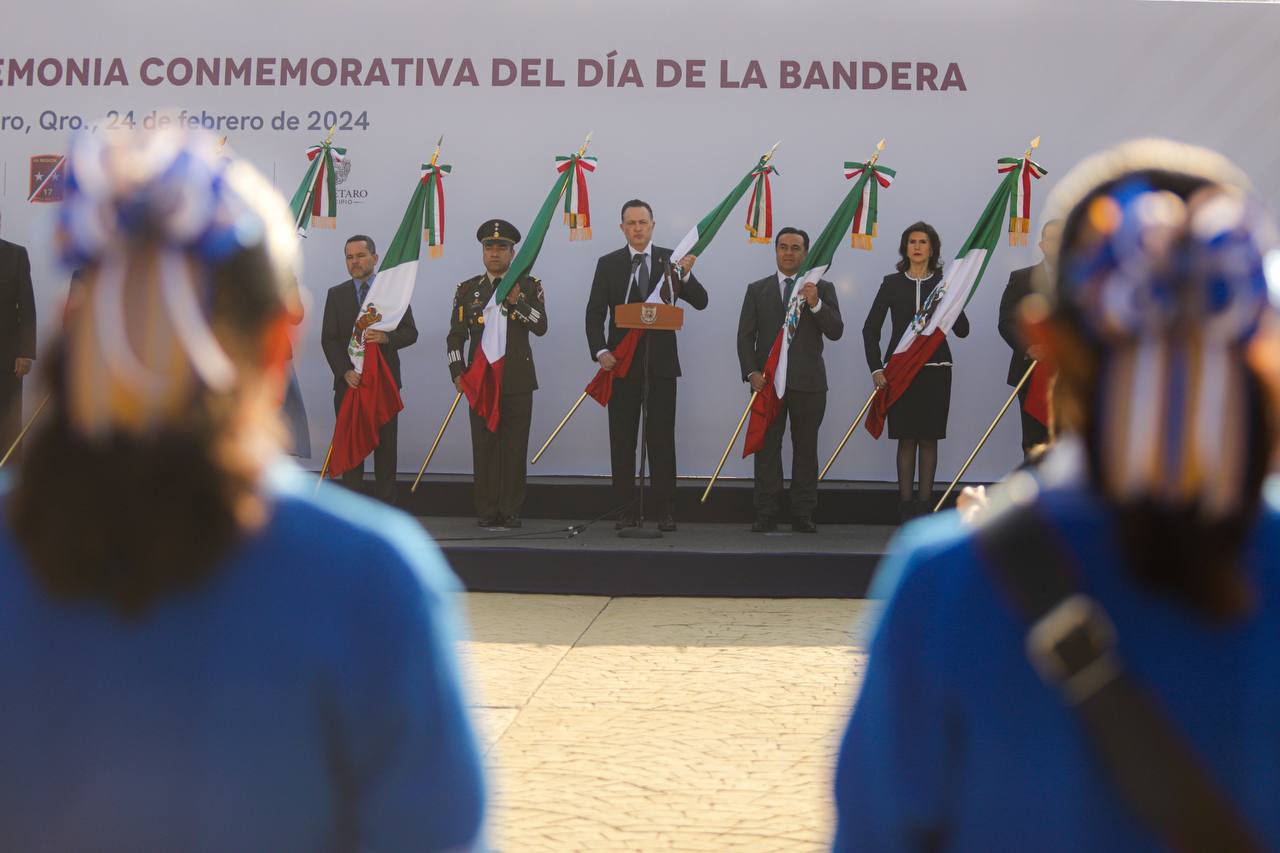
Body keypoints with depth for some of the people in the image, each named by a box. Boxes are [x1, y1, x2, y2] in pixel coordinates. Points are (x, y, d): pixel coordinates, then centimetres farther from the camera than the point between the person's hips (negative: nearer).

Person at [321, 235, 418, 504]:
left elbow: (410, 332, 2)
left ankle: (386, 506, 2)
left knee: (385, 446, -1)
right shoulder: (336, 294, 9)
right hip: (349, 381, 1)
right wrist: (345, 371, -11)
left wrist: (386, 337, -19)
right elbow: (328, 340, 3)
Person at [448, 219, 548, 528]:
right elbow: (456, 336, 9)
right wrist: (457, 374, -1)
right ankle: (487, 511, 5)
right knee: (484, 446, 0)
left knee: (515, 447, 0)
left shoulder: (530, 287, 7)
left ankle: (511, 510, 5)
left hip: (518, 380, -1)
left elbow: (541, 327, -4)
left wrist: (517, 303, -17)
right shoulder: (468, 290, 9)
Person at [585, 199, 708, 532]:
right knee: (622, 439, 3)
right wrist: (600, 351, -14)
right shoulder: (608, 264, 5)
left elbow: (700, 302, -3)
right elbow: (595, 312, 1)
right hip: (622, 362, 1)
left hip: (661, 362, -1)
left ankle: (666, 510, 5)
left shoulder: (670, 260, 4)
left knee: (662, 438, 1)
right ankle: (627, 510, 8)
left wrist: (685, 275, -22)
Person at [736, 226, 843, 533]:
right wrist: (751, 372, -7)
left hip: (808, 382, -1)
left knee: (806, 449, 1)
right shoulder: (757, 290, 11)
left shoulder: (823, 289, 8)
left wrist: (815, 303, -17)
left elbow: (836, 332, -2)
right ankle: (765, 515, 1)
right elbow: (745, 336, 7)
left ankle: (803, 515, 4)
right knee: (767, 448, 0)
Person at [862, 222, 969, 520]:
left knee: (929, 439, 2)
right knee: (906, 438, 1)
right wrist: (875, 369, -7)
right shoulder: (892, 283, 4)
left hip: (935, 369, 0)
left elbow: (962, 331, -1)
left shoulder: (944, 284, 4)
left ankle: (925, 503, 6)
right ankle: (905, 503, 5)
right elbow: (871, 328, 3)